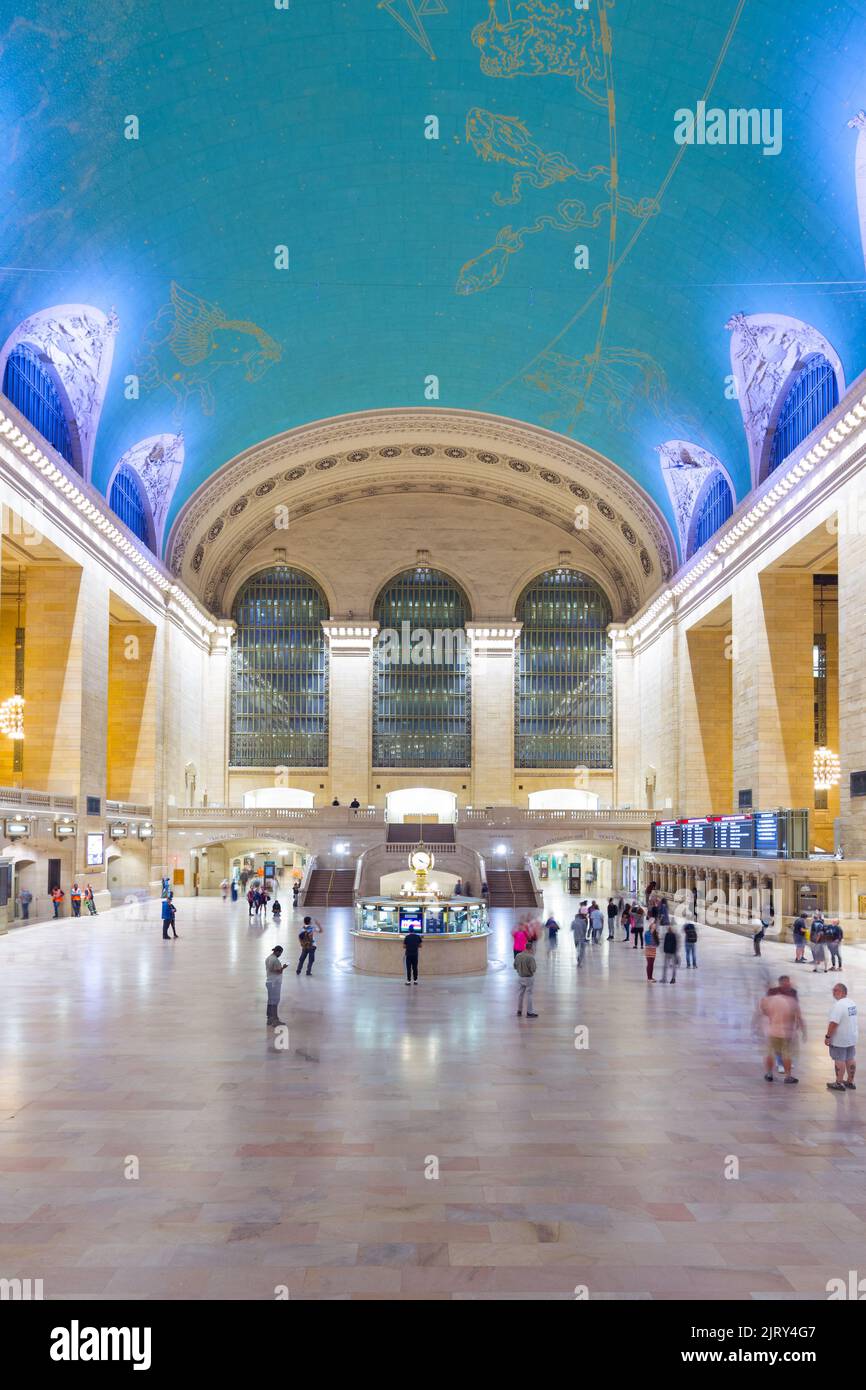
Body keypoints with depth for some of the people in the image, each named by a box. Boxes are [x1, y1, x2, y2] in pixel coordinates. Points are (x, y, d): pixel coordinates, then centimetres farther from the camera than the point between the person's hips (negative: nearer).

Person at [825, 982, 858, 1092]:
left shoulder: (838, 1005, -24)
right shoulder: (852, 1003, 6)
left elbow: (834, 1023, -27)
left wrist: (828, 1036, -20)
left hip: (840, 1039, -8)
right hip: (852, 1038, 9)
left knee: (839, 1060, 1)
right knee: (850, 1059, 15)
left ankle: (839, 1083, 7)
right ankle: (850, 1082, 25)